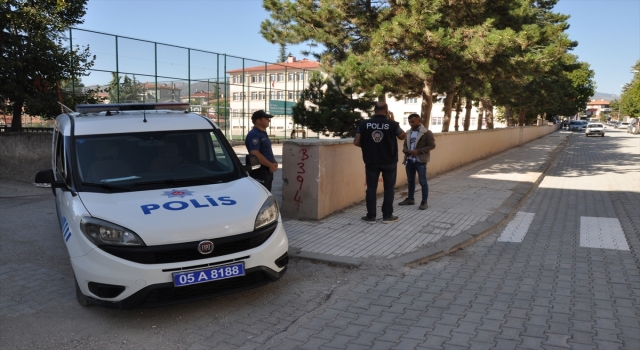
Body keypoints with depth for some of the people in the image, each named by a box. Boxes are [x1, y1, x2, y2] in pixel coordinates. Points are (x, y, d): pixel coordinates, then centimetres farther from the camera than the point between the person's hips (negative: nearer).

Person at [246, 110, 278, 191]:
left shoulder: (263, 133, 16)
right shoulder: (254, 134, -16)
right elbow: (255, 154, -26)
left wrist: (274, 162, 7)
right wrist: (270, 165, -19)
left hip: (267, 170, 10)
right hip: (259, 171, -10)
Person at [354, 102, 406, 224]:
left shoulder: (364, 124, -7)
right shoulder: (392, 124, -11)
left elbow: (356, 142, -6)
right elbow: (403, 136, 7)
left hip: (371, 161, 1)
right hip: (389, 162, -1)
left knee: (371, 188, 9)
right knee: (389, 188, 10)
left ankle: (371, 216, 11)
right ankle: (387, 216, 14)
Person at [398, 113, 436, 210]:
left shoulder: (427, 132, -8)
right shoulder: (409, 132, 12)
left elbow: (432, 145, -12)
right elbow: (405, 144, 22)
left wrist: (418, 151, -20)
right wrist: (405, 150, -3)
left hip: (420, 161, -7)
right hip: (409, 160, 7)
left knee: (422, 181, -2)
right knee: (410, 180, 15)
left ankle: (424, 202, 4)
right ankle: (410, 199, 27)